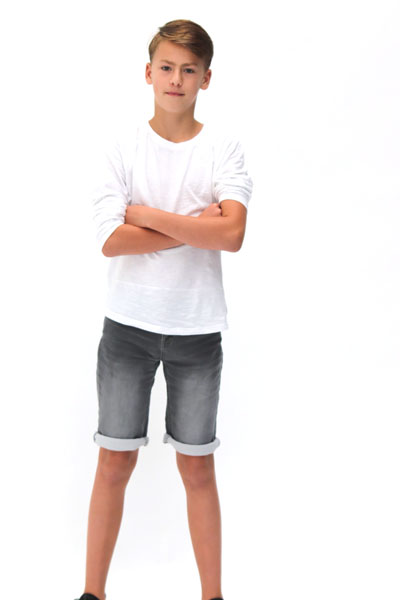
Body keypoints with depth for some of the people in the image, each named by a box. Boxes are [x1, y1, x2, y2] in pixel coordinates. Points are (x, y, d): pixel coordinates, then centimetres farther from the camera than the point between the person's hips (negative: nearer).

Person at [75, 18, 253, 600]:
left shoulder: (223, 147, -1)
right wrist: (195, 227, -14)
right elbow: (111, 240, -12)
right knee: (114, 463, 7)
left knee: (197, 467, 9)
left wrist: (149, 215, -14)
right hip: (128, 325, 0)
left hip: (197, 330, 0)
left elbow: (233, 233, -17)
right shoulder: (124, 146, -1)